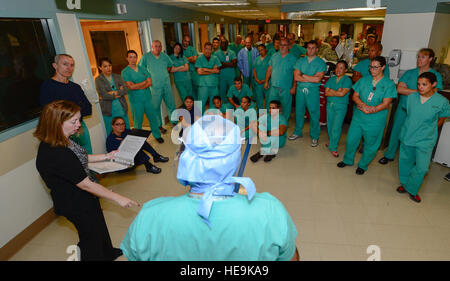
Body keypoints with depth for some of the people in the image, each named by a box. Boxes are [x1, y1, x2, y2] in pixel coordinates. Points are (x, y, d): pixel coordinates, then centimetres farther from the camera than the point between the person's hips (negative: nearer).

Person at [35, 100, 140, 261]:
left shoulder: (61, 141, -6)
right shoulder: (56, 155, -35)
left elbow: (79, 158, 12)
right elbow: (85, 184, -31)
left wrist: (106, 157, 7)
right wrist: (118, 198, -26)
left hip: (84, 198, 10)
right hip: (77, 205, -10)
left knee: (99, 226, 29)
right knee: (91, 235, 15)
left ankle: (108, 254, 54)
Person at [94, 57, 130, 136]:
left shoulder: (117, 77, 8)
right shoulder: (98, 79, -3)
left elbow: (126, 90, -4)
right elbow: (104, 95, -15)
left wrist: (113, 92, -14)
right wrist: (119, 92, -8)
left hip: (122, 108, 4)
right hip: (108, 111, -3)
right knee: (109, 135, 3)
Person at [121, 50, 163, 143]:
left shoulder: (142, 69, 9)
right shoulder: (125, 72, -4)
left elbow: (150, 82, -1)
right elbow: (131, 86, -15)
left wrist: (137, 87, -13)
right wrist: (144, 82, -7)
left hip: (147, 97, 4)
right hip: (135, 100, -4)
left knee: (153, 117, 10)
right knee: (138, 121, 5)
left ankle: (157, 135, 27)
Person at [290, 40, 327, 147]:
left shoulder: (321, 63, -1)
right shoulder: (300, 61, 8)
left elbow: (318, 79, -14)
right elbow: (296, 77, -5)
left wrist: (303, 75, -8)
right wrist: (311, 78, -10)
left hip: (313, 91, -3)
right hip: (300, 89, 3)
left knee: (314, 113, 1)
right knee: (299, 111, 12)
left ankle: (314, 136, 14)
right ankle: (298, 132, 30)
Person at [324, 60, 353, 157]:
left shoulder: (347, 80, -4)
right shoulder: (331, 79, 10)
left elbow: (342, 93, -16)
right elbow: (326, 93, 0)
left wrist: (331, 91, -6)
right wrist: (337, 91, -9)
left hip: (341, 106, -4)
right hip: (330, 105, 5)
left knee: (336, 127, -7)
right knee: (329, 125, 10)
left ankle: (333, 147, 2)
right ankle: (332, 141, 32)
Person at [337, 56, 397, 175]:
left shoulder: (389, 84, -7)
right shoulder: (364, 80, 4)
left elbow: (385, 104, -14)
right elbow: (355, 96, 1)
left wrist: (369, 110, -22)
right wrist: (363, 105, -18)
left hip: (375, 121, -3)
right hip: (358, 117, 3)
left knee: (370, 145, 10)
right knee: (351, 139, 12)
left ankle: (363, 165, 32)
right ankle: (348, 160, 35)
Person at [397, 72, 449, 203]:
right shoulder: (411, 97, -6)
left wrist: (430, 125, 6)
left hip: (425, 141, -2)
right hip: (407, 136, 2)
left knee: (422, 167, -3)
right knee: (405, 162, 16)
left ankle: (411, 189, 19)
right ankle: (404, 183, 39)